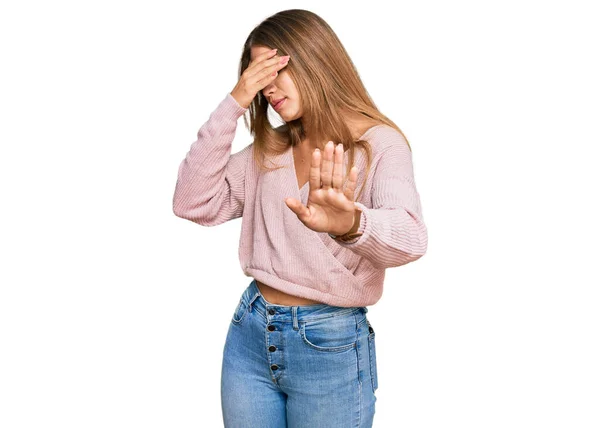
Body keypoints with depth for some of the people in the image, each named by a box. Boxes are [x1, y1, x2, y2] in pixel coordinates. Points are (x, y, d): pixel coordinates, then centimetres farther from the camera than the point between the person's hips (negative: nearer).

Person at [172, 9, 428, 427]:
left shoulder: (380, 144, -10)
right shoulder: (267, 150, 6)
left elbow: (410, 237, -27)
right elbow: (193, 204, -4)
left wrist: (352, 224, -50)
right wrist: (233, 104, -8)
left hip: (331, 346, -4)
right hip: (249, 333, 4)